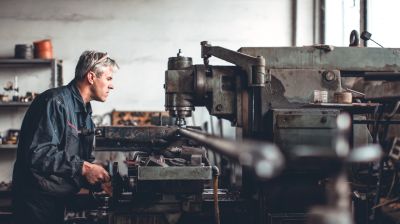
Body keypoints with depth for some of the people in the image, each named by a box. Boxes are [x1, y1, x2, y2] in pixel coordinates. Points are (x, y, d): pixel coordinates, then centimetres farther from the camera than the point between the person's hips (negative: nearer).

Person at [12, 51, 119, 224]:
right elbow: (38, 154, -27)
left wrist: (99, 180, -1)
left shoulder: (85, 112, 15)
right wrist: (82, 167, -25)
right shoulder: (55, 102, -18)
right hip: (37, 201, -9)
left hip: (60, 201, 9)